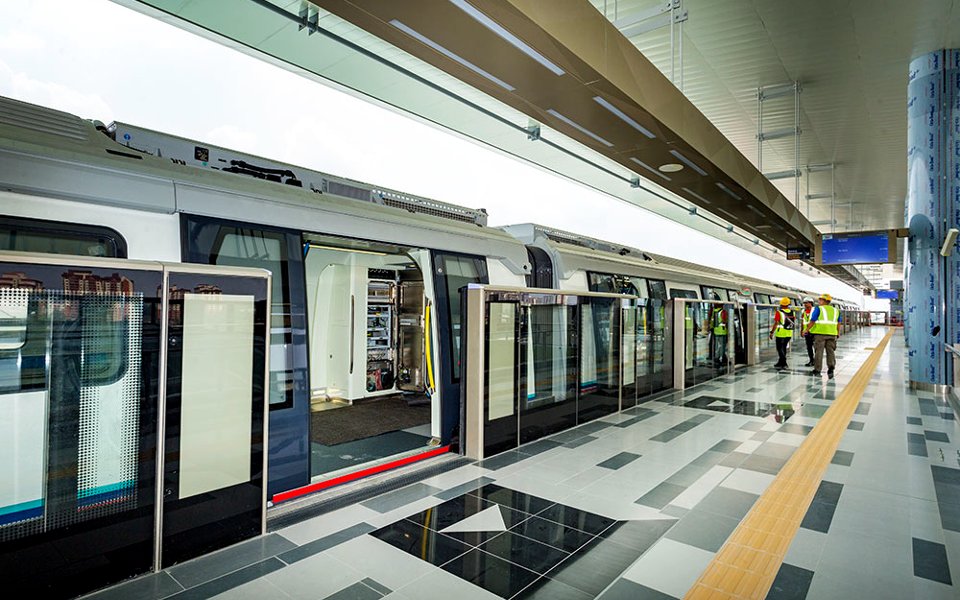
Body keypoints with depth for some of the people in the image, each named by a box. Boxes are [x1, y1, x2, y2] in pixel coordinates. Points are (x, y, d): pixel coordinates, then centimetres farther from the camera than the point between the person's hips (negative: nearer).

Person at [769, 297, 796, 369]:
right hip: (789, 333, 6)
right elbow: (794, 322, 11)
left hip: (781, 333, -6)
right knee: (783, 348, 17)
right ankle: (780, 362, 24)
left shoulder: (779, 312, -12)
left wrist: (772, 332, -8)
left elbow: (776, 323, -13)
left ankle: (784, 363, -5)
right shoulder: (792, 312, 3)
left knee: (780, 348, 2)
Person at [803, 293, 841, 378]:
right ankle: (831, 366, -7)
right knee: (830, 351, 10)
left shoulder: (818, 309, -3)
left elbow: (812, 321, -7)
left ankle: (817, 369, 6)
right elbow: (838, 323, 14)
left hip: (820, 332, -4)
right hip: (832, 333, 4)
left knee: (819, 351, 2)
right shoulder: (835, 310, 14)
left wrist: (807, 329, 2)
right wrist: (838, 333, 23)